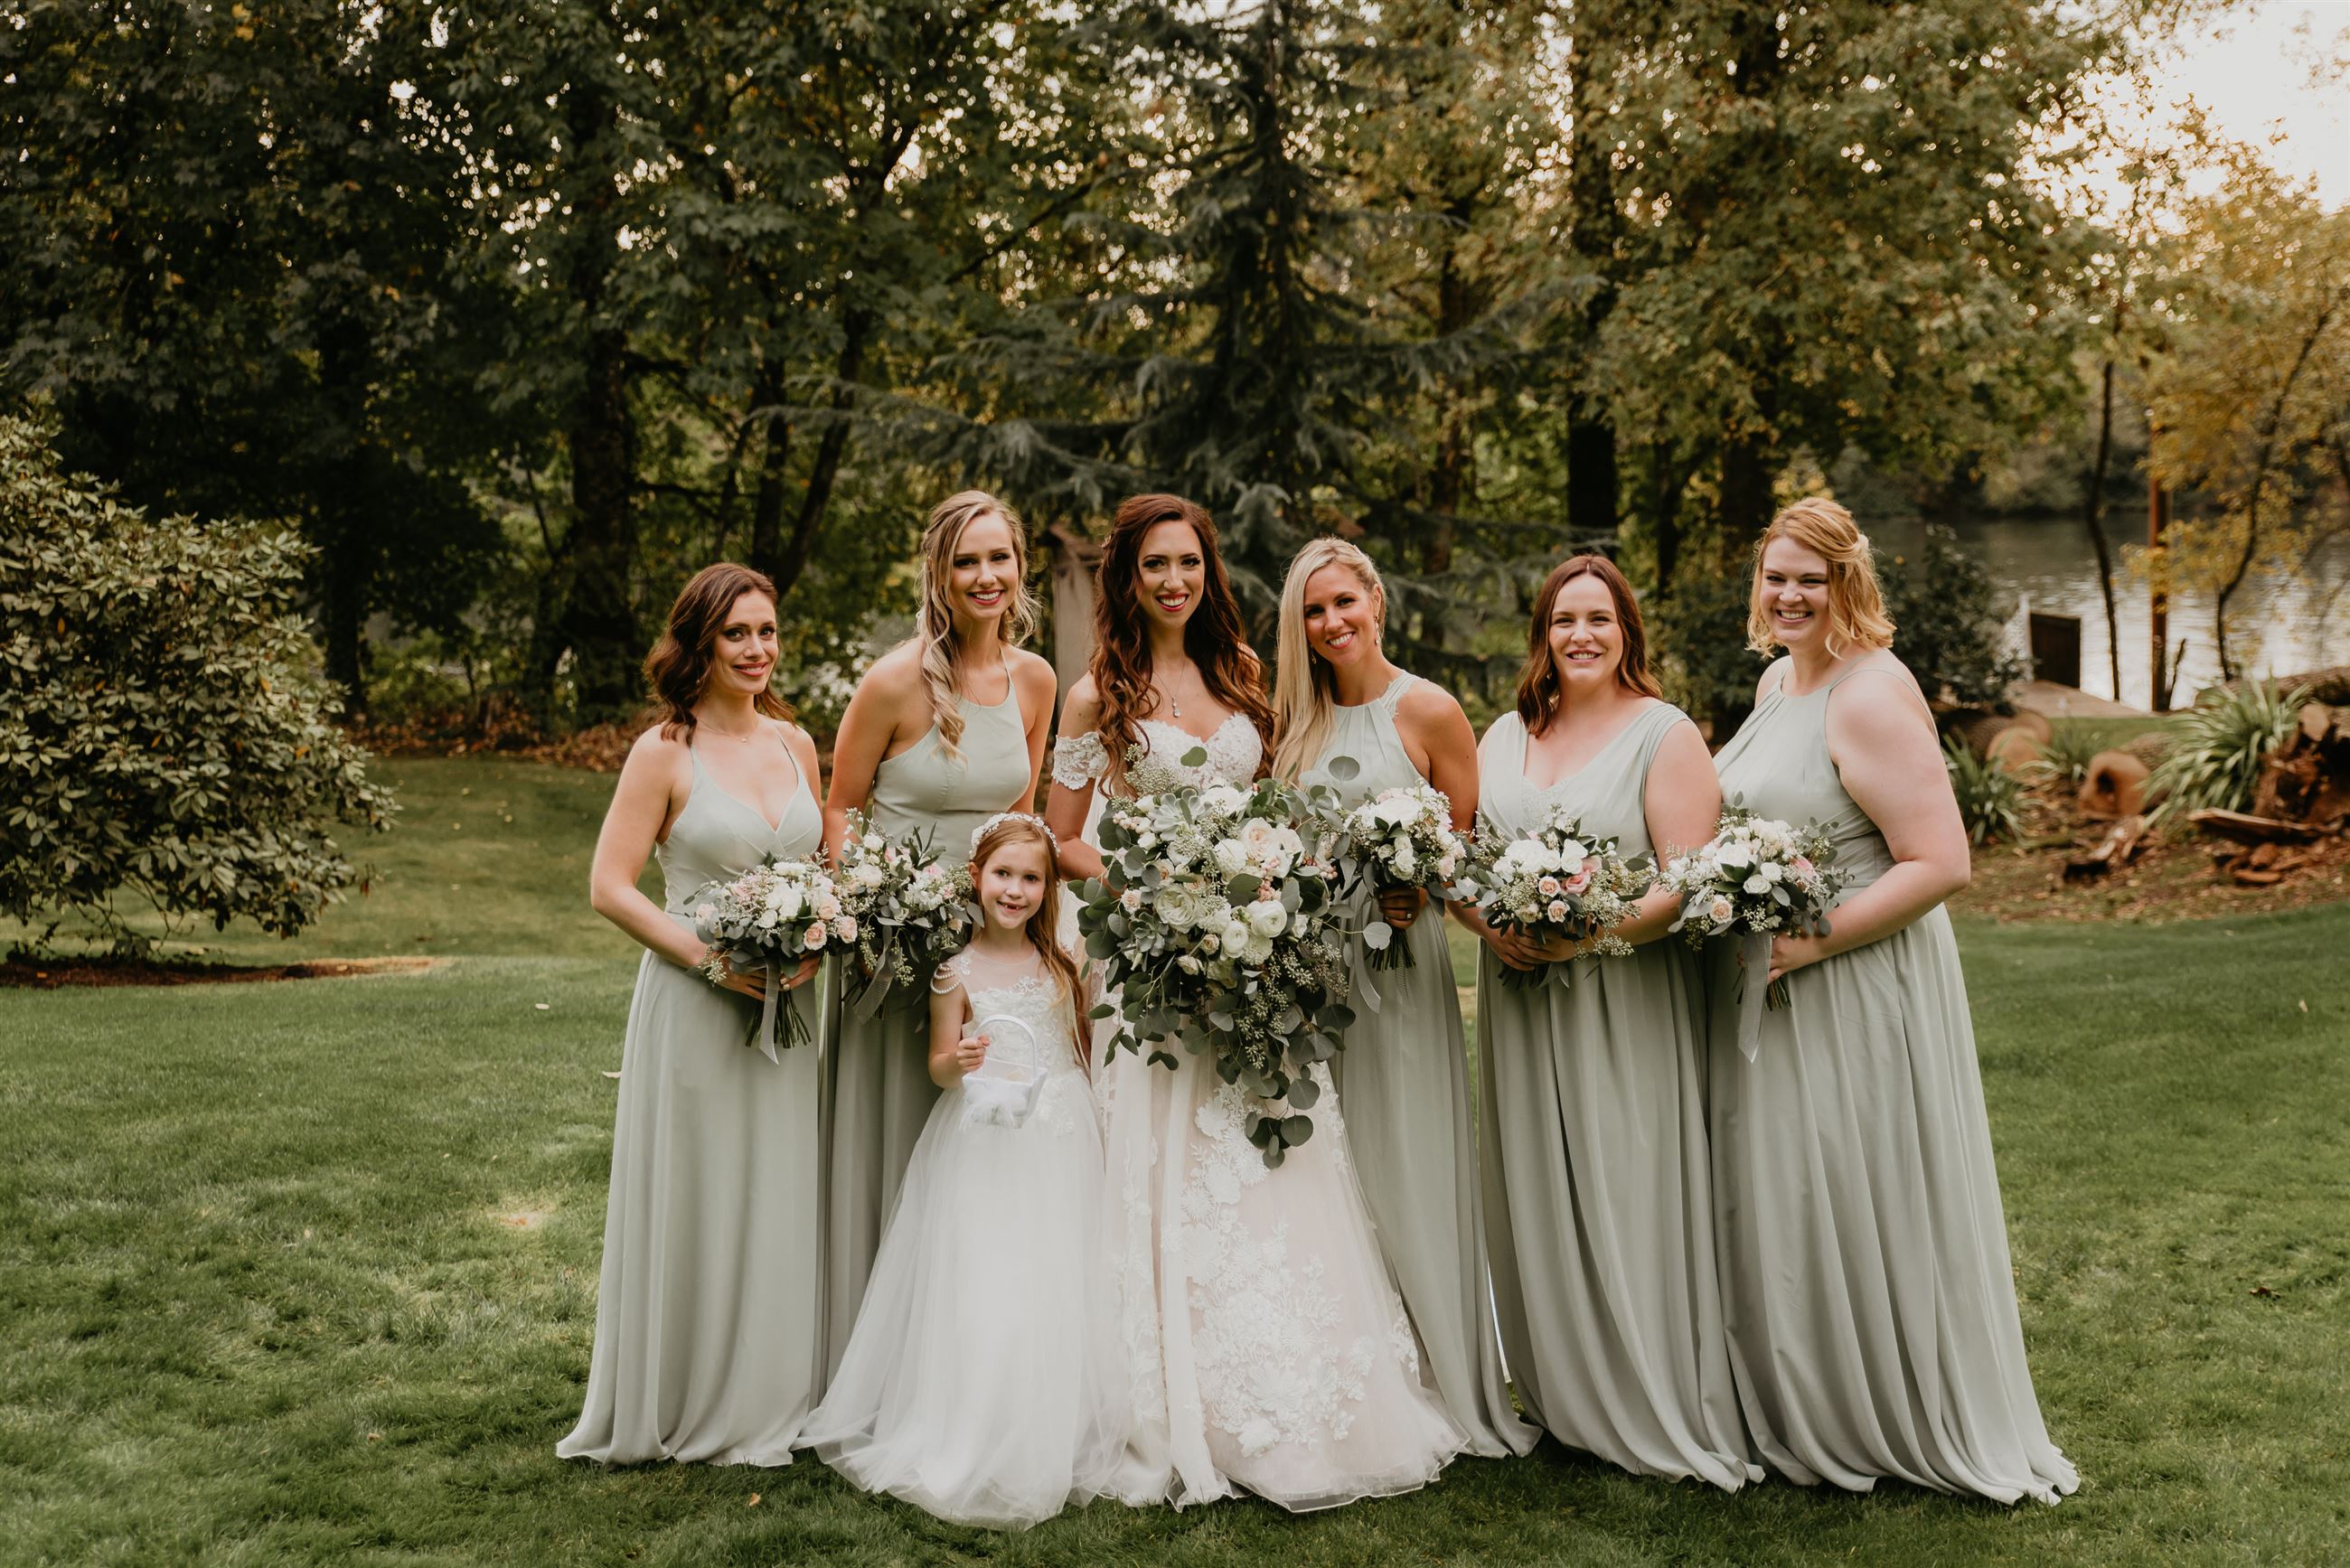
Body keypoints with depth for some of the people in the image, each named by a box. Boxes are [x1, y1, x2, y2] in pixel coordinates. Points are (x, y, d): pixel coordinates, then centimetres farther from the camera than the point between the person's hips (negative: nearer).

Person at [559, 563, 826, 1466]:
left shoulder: (794, 742, 9)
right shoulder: (664, 752, -6)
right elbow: (610, 887, -9)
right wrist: (714, 958, -17)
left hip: (790, 1004, 5)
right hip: (697, 1007, -5)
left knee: (781, 1196, 10)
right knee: (697, 1200, 2)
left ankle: (772, 1399, 24)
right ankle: (692, 1407, 17)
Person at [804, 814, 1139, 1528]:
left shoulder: (1063, 960, 1)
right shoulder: (957, 969, -6)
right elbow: (938, 1066, -2)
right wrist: (958, 1063, -22)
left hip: (1057, 1146, 3)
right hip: (983, 1147, -2)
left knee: (1053, 1292, 5)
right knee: (981, 1294, -2)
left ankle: (1050, 1444, 19)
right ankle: (972, 1448, 12)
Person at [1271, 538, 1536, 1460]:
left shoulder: (1428, 712, -5)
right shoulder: (1298, 720, 10)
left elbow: (1469, 848, -4)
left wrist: (1407, 893, -20)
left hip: (1398, 959, -5)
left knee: (1402, 1167, -1)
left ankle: (1441, 1382, 12)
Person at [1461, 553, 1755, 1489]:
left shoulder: (1665, 735, -3)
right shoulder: (1505, 736, 13)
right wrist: (1489, 924, -8)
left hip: (1625, 1006, -5)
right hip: (1519, 1003, 5)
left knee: (1628, 1196, -2)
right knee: (1535, 1196, 9)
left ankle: (1657, 1411, 11)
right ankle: (1561, 1399, 22)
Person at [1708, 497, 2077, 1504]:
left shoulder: (1871, 697, -19)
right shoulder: (1778, 677, 10)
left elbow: (1940, 863, -24)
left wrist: (1808, 943, -24)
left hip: (1852, 994, -9)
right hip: (1769, 998, 9)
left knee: (1854, 1209, 2)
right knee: (1773, 1202, 16)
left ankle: (1901, 1428, 21)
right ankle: (1799, 1413, 31)